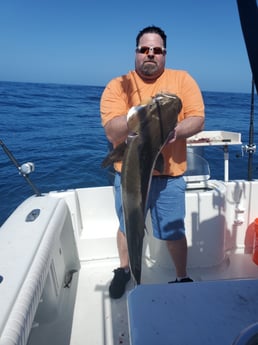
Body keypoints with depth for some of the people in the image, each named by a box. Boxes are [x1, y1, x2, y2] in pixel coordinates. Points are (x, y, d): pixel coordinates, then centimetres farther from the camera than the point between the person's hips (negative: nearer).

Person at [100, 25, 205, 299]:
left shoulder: (182, 79, 1)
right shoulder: (118, 85, -4)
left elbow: (197, 120, -6)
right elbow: (111, 132, -16)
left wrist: (172, 131, -26)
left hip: (169, 175, 0)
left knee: (173, 232, 12)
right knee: (127, 228, 20)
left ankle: (183, 278, 38)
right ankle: (124, 270, 47)